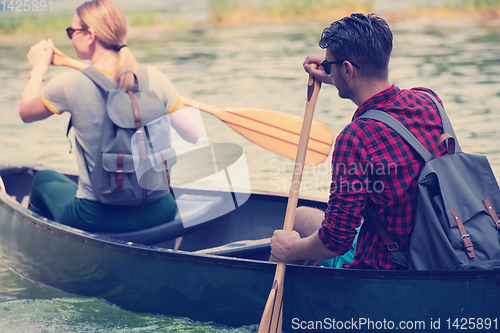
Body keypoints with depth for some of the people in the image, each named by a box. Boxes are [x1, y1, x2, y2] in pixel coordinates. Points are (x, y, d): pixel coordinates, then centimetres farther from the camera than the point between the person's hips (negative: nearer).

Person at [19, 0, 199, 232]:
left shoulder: (70, 84, -15)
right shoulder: (153, 78, -8)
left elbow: (25, 113, 6)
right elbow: (194, 137, -1)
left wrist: (39, 68, 23)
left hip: (98, 220, -2)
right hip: (159, 214, 3)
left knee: (44, 179, 31)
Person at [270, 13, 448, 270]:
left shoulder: (356, 138, -27)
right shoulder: (428, 100, -5)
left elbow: (336, 241, -23)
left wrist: (292, 249, -4)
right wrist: (338, 81, 33)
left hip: (382, 267, -7)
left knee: (302, 216, 19)